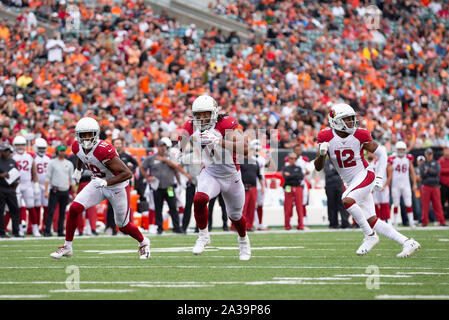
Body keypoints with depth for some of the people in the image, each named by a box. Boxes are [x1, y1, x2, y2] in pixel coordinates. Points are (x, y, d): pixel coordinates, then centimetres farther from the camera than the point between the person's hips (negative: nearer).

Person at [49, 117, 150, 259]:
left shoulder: (104, 150, -34)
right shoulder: (77, 146, -12)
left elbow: (127, 173, -34)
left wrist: (106, 182, -40)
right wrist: (78, 169, 22)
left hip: (117, 187, -6)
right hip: (98, 184, 6)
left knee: (123, 226, 7)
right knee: (74, 208, -12)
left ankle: (143, 243, 38)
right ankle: (67, 247, 1)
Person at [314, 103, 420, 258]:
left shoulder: (359, 136, -11)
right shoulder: (326, 137, -7)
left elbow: (381, 154, 2)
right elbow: (318, 167, -3)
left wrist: (380, 178, -6)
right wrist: (322, 154, -24)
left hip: (364, 176, -4)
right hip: (350, 182, 4)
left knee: (347, 200, -30)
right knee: (372, 221, -1)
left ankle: (370, 236, -17)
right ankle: (408, 243, 3)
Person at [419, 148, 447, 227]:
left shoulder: (436, 163, 12)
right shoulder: (423, 164, 9)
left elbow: (437, 172, -6)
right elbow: (423, 174, -7)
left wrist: (428, 171, -5)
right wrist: (432, 172, -3)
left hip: (435, 186, 1)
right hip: (426, 186, -1)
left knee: (438, 205, -2)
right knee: (425, 205, -2)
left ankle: (441, 221, -3)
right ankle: (424, 221, 3)